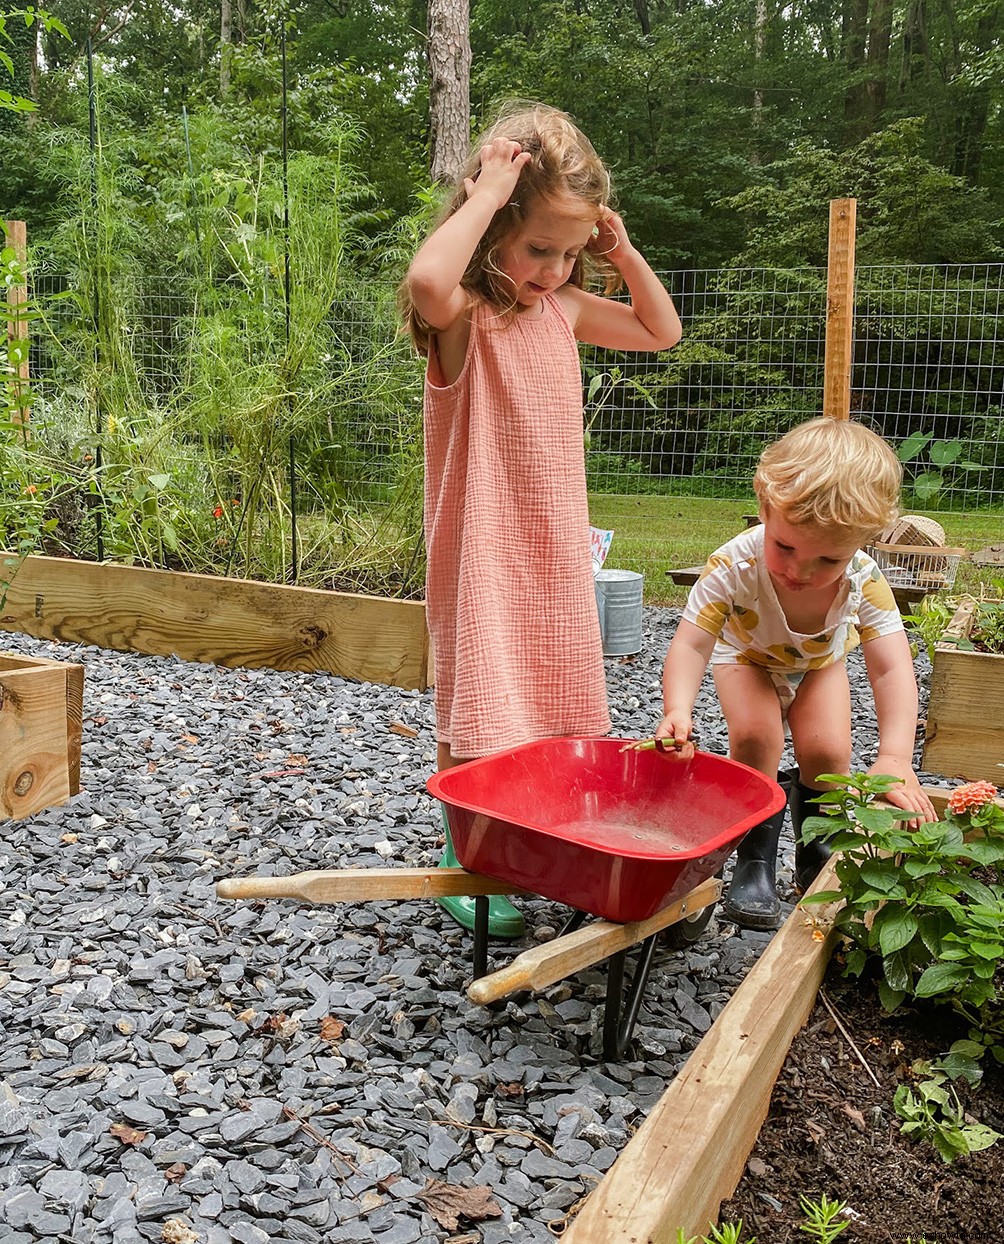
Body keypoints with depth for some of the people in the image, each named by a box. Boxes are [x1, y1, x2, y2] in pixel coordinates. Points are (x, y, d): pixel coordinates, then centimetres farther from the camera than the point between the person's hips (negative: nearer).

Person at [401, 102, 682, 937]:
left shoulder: (565, 308, 8)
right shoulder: (465, 313, -14)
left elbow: (662, 332, 21)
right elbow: (427, 283, -40)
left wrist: (620, 250, 7)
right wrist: (486, 192, -28)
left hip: (557, 543, 7)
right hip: (485, 547, -7)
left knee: (559, 708, 14)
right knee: (479, 715, 0)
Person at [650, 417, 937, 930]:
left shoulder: (865, 581, -36)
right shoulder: (733, 566, -41)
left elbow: (892, 670, -41)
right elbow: (691, 645, -41)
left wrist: (895, 758, -57)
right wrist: (677, 710, -62)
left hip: (820, 662, 2)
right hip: (748, 656, -1)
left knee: (826, 751, -17)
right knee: (756, 737, -27)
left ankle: (817, 859, 13)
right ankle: (754, 862, -5)